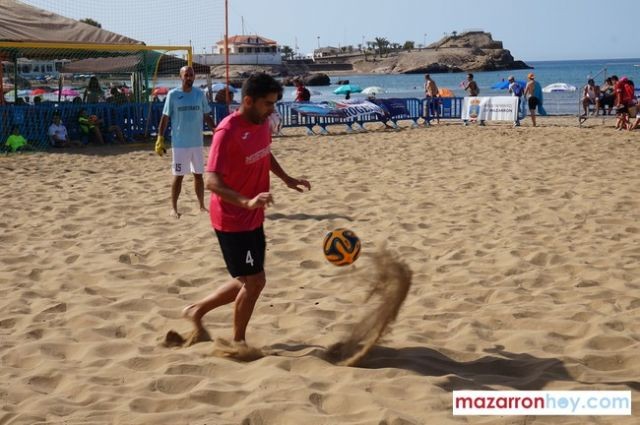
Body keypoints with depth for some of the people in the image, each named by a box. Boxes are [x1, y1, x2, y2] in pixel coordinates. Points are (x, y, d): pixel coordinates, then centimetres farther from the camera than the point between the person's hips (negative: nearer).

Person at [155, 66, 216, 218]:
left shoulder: (200, 94, 3)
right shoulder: (173, 95, -6)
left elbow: (206, 116, 9)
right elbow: (165, 118, -3)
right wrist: (160, 139, -10)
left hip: (197, 142, 3)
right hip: (180, 143, -3)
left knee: (198, 175, 10)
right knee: (178, 176, 2)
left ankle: (201, 206, 19)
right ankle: (174, 208, 11)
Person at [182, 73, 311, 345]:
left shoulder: (262, 123, 2)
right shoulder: (228, 132, -24)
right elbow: (211, 181, -29)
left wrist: (286, 179, 14)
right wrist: (246, 202, -42)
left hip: (253, 218, 9)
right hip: (233, 221, -9)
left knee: (249, 281, 16)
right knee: (254, 281, -2)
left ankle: (197, 311, 32)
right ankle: (238, 342, 18)